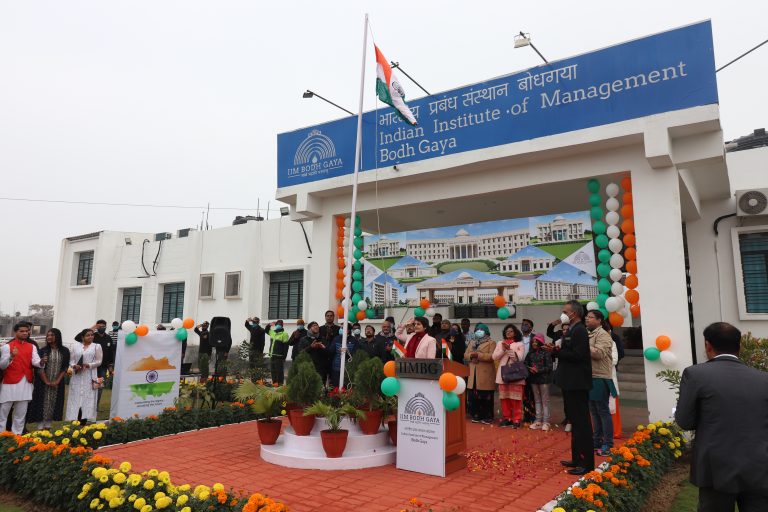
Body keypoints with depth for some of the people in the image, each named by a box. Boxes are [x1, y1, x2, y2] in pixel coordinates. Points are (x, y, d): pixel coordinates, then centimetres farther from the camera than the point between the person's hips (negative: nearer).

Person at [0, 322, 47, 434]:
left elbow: (35, 361, -6)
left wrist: (41, 362, -30)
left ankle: (17, 435, 21)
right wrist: (11, 357, -26)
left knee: (21, 413, 12)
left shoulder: (32, 347, 8)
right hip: (10, 383, -3)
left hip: (26, 383, 3)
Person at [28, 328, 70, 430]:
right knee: (43, 403, 0)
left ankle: (48, 425, 12)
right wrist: (46, 381, -11)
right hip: (43, 382, -1)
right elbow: (39, 367, -5)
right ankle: (40, 426, 6)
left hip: (57, 383, 1)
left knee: (53, 404, 4)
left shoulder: (65, 351, 1)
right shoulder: (42, 351, -2)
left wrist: (57, 381, -7)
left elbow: (65, 368, 1)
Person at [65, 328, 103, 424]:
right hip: (77, 377, 2)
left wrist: (89, 365, -15)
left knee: (87, 398, -3)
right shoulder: (76, 346, 9)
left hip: (90, 377, -2)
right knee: (75, 398, 0)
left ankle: (83, 422, 1)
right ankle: (74, 420, 5)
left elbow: (99, 361, 0)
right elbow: (71, 360, 8)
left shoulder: (97, 346, 4)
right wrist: (74, 366, -12)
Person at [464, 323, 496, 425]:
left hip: (485, 375, -5)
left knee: (486, 397, -2)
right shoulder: (472, 342, 20)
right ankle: (476, 416, 14)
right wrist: (471, 355, -10)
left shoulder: (491, 343, 2)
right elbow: (465, 355, 13)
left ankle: (487, 417, 7)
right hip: (473, 374, 5)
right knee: (473, 396, 3)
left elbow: (492, 356, -13)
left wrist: (478, 355, -20)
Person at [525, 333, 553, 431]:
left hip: (543, 379, -5)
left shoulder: (546, 353, -8)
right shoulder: (531, 353, 7)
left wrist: (538, 370, -18)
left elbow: (549, 367, -11)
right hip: (533, 379, 5)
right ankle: (538, 421, 17)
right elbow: (526, 364, 10)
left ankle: (545, 422, 6)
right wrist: (530, 369, -10)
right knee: (537, 400, 11)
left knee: (545, 401, 2)